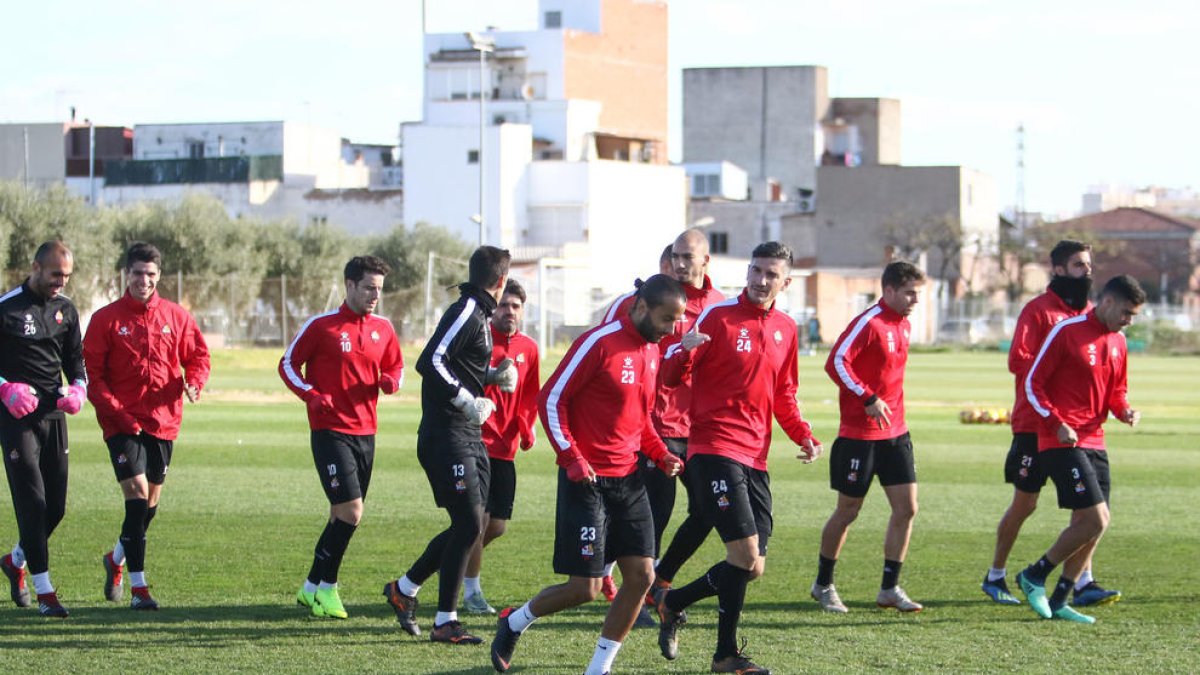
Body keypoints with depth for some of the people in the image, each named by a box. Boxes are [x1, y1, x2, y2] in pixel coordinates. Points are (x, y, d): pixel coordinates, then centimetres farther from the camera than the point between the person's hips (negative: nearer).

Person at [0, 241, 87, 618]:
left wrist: (79, 387, -2)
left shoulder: (65, 310, 10)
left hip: (54, 414, 6)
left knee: (56, 507, 7)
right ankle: (44, 593, -8)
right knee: (32, 504, -10)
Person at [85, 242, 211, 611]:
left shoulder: (176, 316, 5)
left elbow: (198, 356, 11)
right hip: (123, 423, -4)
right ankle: (138, 587, -11)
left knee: (149, 503, 11)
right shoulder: (106, 318, -2)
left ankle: (116, 559, 39)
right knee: (137, 496, -14)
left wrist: (193, 383, -11)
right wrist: (116, 412, -15)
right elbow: (92, 373, -3)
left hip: (163, 421, 4)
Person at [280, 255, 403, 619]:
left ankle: (312, 588, 22)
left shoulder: (383, 329, 9)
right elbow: (288, 364, 0)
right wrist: (312, 396, -16)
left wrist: (391, 381, -4)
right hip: (330, 430, -6)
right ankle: (325, 587, -1)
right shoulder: (321, 325, -6)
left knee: (343, 515, 10)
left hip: (365, 432, 6)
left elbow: (395, 367, 20)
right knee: (350, 511, -15)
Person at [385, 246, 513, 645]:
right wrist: (466, 401, -22)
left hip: (469, 436, 10)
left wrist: (492, 375, 12)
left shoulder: (478, 314, 17)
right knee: (469, 525, -10)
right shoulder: (465, 313, -14)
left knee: (469, 526, 11)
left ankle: (404, 589, 25)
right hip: (447, 436, -10)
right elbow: (430, 362, -23)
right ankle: (445, 623, -3)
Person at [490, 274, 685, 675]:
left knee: (641, 576, 0)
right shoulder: (600, 343, -13)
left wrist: (660, 454, 6)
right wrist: (572, 458, -18)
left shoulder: (653, 352, 10)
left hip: (628, 479, 8)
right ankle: (514, 623, 19)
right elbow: (551, 399, -11)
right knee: (585, 588, -7)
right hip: (587, 478, -7)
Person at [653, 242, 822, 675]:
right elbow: (672, 378, -7)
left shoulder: (785, 329, 13)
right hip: (714, 450, -7)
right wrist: (683, 351, -29)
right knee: (746, 555, -16)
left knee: (751, 567, 5)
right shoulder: (717, 316, -5)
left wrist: (803, 435, 9)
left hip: (755, 457, 7)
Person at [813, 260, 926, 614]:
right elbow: (836, 362, -22)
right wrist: (868, 398, -24)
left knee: (907, 507, 0)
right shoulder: (869, 323, -14)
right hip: (859, 434, -8)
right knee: (848, 511, 2)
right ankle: (823, 585, 18)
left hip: (895, 432, 8)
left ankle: (890, 588, 8)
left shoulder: (903, 326, 12)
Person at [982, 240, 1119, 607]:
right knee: (1024, 504, 2)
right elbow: (1018, 360, -15)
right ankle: (995, 576, 18)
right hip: (1035, 423, -5)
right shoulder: (1038, 310, -7)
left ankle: (1083, 583, -3)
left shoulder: (1090, 313, 12)